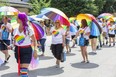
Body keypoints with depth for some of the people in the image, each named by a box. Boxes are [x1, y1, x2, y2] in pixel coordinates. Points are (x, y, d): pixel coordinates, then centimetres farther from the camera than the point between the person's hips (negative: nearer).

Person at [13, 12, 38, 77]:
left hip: (26, 50, -5)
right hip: (18, 50, 5)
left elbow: (34, 40, -4)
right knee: (20, 70, 13)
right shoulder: (15, 29, 5)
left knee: (23, 71, -12)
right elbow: (15, 41, 15)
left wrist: (35, 50, -14)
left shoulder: (28, 29, -9)